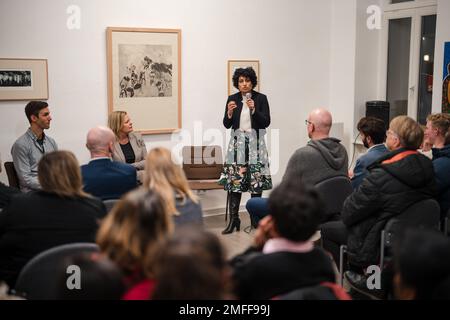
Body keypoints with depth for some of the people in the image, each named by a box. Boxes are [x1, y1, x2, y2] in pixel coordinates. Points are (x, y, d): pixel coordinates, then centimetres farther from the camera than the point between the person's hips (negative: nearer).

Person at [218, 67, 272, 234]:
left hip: (255, 143, -1)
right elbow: (226, 125, 5)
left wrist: (254, 109, -19)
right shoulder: (232, 99, 6)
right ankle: (233, 219, 0)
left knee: (256, 181, 0)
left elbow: (266, 122, -6)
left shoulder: (261, 98, 0)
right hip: (237, 143, 1)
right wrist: (229, 112, -14)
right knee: (234, 180, -4)